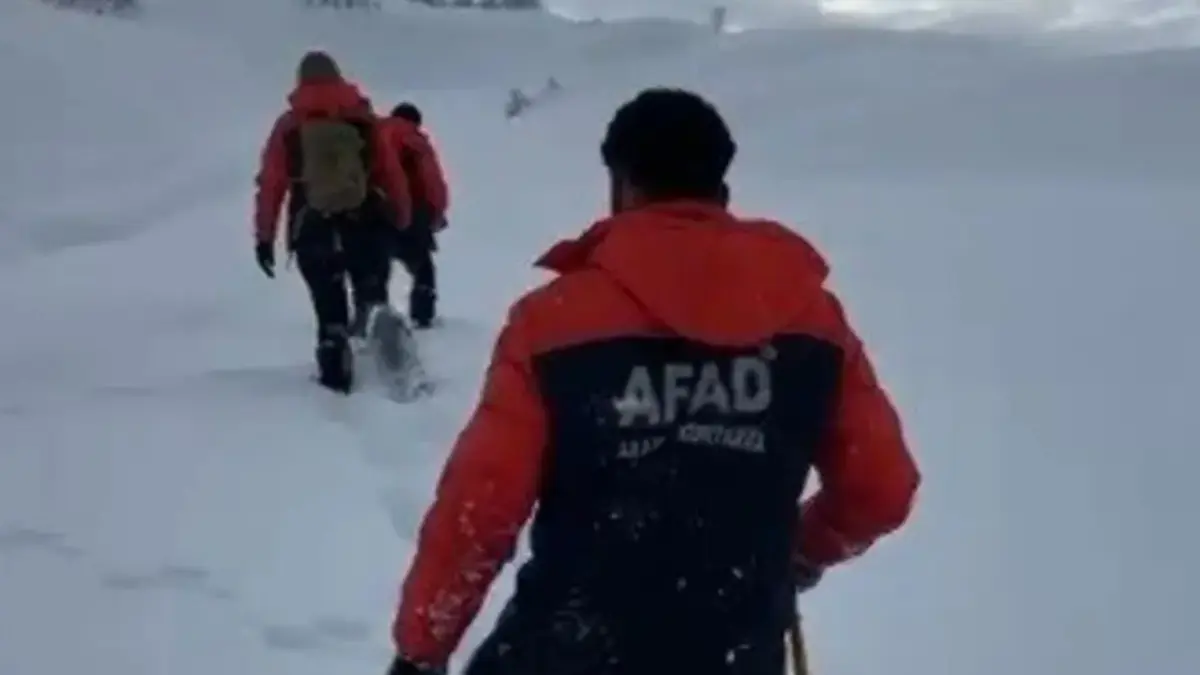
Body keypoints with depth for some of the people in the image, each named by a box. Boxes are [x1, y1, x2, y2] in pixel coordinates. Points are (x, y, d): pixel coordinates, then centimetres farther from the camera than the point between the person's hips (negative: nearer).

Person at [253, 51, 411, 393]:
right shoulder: (363, 118, 5)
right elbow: (392, 173, 2)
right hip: (365, 225, 0)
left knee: (329, 310, 10)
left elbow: (270, 183, 1)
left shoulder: (288, 125, 4)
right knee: (372, 302, 14)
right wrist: (401, 220, 10)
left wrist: (264, 236, 5)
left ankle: (336, 377, 7)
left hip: (313, 230, 0)